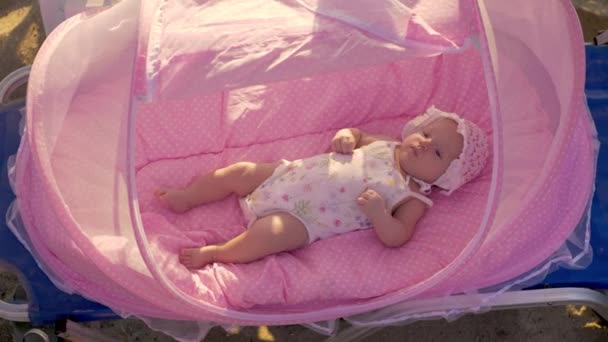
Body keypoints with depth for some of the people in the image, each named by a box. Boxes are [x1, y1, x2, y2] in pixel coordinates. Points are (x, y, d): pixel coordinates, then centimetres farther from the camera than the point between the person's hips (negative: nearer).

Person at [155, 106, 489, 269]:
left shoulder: (413, 199, -5)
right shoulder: (385, 145, 10)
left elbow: (395, 237, -16)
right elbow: (356, 134, 25)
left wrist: (377, 211, -34)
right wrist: (345, 137, 1)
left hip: (300, 221, -6)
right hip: (289, 176, 6)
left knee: (268, 234, -31)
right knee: (239, 172, 1)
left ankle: (214, 253, -9)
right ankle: (185, 198, 23)